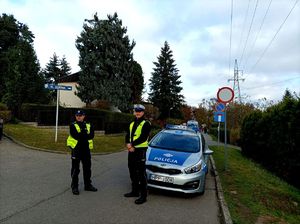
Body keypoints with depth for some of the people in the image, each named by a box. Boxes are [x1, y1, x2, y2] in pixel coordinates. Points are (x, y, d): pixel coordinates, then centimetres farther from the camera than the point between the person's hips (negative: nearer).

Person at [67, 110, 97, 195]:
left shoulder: (88, 125, 8)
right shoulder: (73, 125, -2)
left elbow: (91, 135, -6)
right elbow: (76, 136, -18)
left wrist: (81, 135, -15)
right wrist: (85, 135, -11)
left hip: (86, 149, 4)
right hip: (76, 149, -4)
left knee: (87, 168, 13)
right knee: (75, 169, 4)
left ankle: (88, 185, 27)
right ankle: (74, 187, 16)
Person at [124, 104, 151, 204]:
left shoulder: (146, 124, -7)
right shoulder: (132, 124, 18)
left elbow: (143, 137, -18)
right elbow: (127, 135, 11)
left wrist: (132, 144, -17)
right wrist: (128, 144, -9)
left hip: (140, 150, -8)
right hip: (131, 150, 8)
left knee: (141, 173, -5)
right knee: (132, 172, 17)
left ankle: (143, 195, 2)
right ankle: (135, 191, 31)